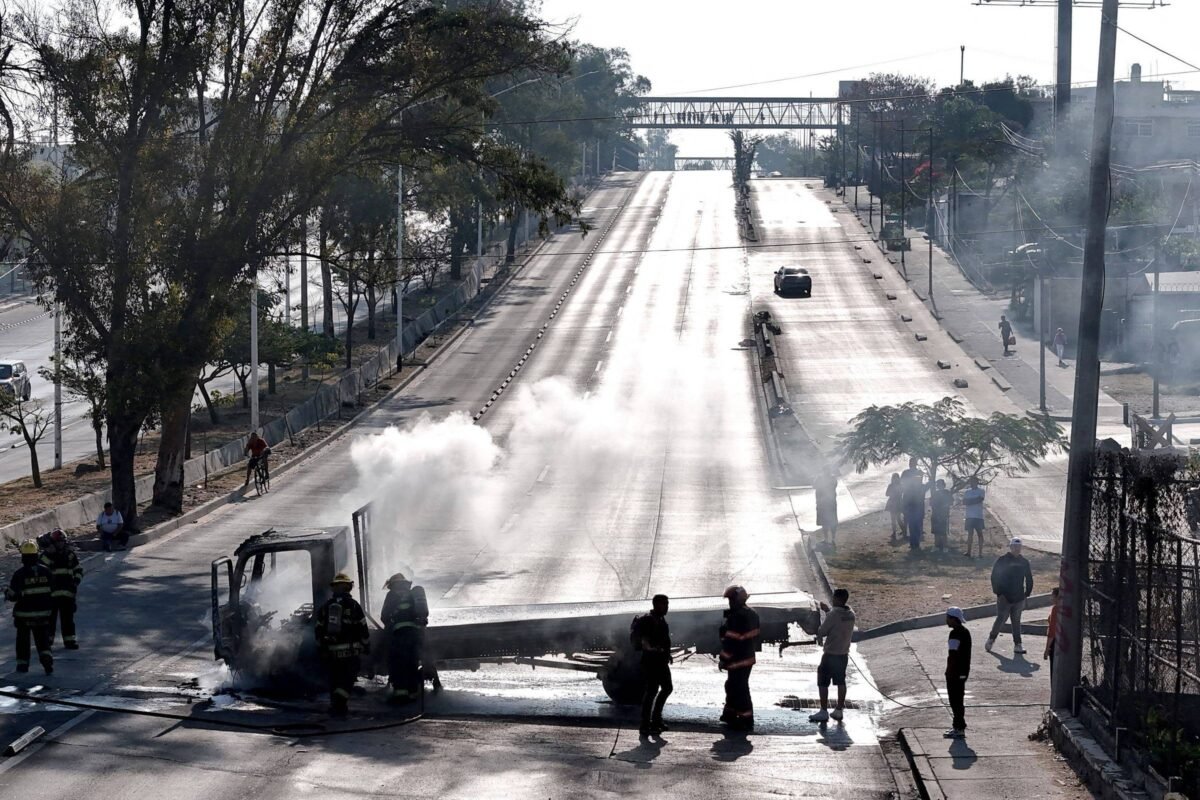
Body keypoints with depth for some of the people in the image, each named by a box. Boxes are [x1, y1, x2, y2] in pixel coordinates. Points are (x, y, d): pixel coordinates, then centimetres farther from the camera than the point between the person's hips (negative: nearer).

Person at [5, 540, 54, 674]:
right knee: (42, 638, 10)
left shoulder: (19, 574, -16)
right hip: (43, 612, 3)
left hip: (24, 613, -3)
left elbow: (12, 596, -13)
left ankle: (23, 663, 19)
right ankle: (46, 659, -11)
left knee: (23, 639, 13)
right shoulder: (45, 571, -3)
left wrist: (6, 593, 8)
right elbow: (52, 591, 5)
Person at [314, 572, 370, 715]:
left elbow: (319, 630, 11)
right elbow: (363, 628, -3)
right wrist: (367, 646, 6)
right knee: (348, 677, -2)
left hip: (331, 651, 4)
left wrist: (320, 647, 20)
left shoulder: (325, 606, 8)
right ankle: (340, 702, -21)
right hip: (350, 649, -4)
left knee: (334, 678, 13)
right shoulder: (353, 605, -4)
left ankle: (336, 705, 16)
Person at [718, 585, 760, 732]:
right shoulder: (752, 614, 8)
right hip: (749, 658, 10)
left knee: (739, 689, -3)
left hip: (737, 660, -10)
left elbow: (731, 641, -23)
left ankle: (746, 720, 0)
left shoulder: (736, 617, -22)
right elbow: (754, 637, 15)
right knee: (732, 686, 22)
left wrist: (724, 659, -17)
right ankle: (730, 714, 33)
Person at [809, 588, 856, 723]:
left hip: (830, 654, -7)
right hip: (844, 654, 7)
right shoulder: (850, 614, 2)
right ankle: (839, 710, 20)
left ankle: (824, 711, 1)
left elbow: (822, 631, -14)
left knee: (823, 682, 1)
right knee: (841, 682, 15)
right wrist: (828, 610, 19)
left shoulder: (833, 615, -19)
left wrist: (819, 638, 7)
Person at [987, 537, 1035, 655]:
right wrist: (999, 592, -10)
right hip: (1004, 597, -4)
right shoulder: (1002, 561, -6)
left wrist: (1027, 593, 8)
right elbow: (995, 577, -5)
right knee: (1001, 619, -2)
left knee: (1016, 621, 6)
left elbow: (1029, 579, 16)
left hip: (1018, 598, 4)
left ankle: (1017, 645, 7)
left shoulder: (1024, 562, 7)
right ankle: (991, 639, 18)